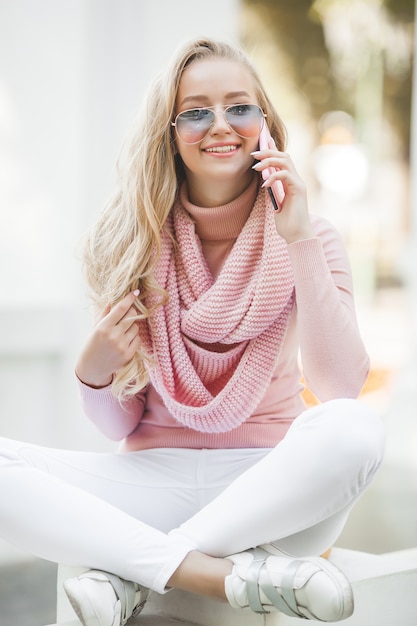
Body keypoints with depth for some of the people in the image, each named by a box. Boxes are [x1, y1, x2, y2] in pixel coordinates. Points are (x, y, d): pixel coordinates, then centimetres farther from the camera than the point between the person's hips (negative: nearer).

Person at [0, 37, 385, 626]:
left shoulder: (306, 238, 1)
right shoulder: (131, 240, 4)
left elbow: (342, 388, -14)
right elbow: (122, 426, 7)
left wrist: (300, 242, -19)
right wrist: (94, 375, -16)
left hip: (269, 488, -1)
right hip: (154, 483, 1)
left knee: (355, 428, -34)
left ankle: (127, 575, -23)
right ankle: (236, 576, -27)